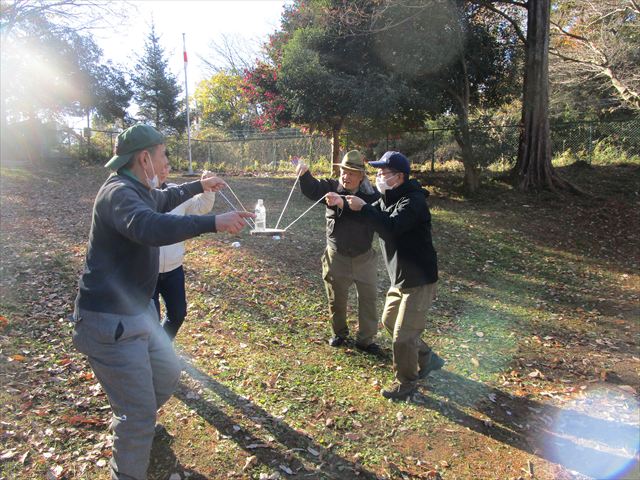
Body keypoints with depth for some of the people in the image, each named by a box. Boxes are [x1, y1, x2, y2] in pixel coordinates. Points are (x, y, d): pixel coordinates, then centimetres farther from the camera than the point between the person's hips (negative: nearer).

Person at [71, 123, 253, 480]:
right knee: (140, 413, -4)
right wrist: (213, 222, -45)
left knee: (168, 374, 25)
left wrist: (199, 186, 41)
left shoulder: (138, 190, 9)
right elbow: (150, 226, -44)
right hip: (110, 323, -10)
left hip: (139, 312, 10)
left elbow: (163, 200, 33)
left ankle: (133, 424, 52)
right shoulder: (118, 193, -23)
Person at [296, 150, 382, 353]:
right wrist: (304, 174, -41)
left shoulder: (372, 194, -7)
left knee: (368, 298, 8)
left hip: (364, 257, 0)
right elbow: (311, 189, -21)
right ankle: (340, 333, 39)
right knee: (336, 299, 15)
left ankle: (365, 339, 25)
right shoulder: (331, 187, -6)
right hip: (337, 256, 0)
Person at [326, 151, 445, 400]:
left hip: (418, 281, -10)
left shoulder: (413, 201, -22)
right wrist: (343, 203, -6)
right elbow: (372, 216, 11)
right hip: (400, 279, 10)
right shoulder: (388, 199, 8)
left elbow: (390, 228, -35)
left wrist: (362, 207, -29)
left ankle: (406, 382, 21)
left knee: (403, 335, -2)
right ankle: (426, 359, 40)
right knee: (390, 321, 22)